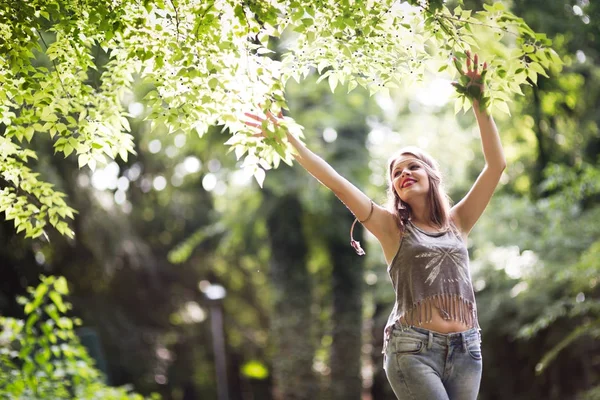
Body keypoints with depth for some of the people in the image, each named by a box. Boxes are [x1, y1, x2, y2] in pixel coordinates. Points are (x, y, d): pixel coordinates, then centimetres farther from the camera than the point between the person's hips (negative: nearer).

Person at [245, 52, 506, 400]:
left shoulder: (457, 222, 13)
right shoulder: (392, 227, 6)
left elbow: (497, 165, 9)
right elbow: (339, 184, -2)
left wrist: (479, 104, 5)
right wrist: (290, 141, -8)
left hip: (465, 348, 3)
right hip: (412, 347, -3)